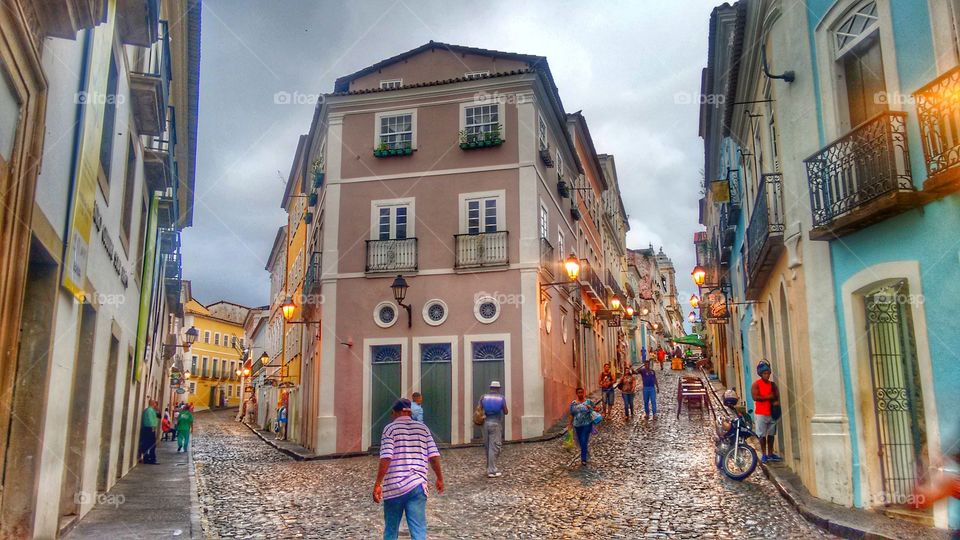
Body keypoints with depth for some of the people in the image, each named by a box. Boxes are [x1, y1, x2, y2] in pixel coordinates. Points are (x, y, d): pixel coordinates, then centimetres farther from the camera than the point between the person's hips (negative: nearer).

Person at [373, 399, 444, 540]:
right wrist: (440, 478, 17)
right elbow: (434, 456, 5)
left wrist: (377, 484, -10)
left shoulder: (390, 429, -2)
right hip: (417, 485, 2)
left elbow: (386, 459, -13)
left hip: (394, 487, -2)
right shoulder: (422, 428, 8)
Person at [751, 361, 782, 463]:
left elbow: (777, 396, 13)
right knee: (762, 435, -1)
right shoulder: (756, 384, -6)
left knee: (771, 434, 10)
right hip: (761, 413, -5)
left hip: (771, 412, 5)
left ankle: (770, 454, 19)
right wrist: (768, 397, -14)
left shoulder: (772, 384, 10)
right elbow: (755, 397, -17)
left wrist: (776, 402, -9)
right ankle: (764, 455, 5)